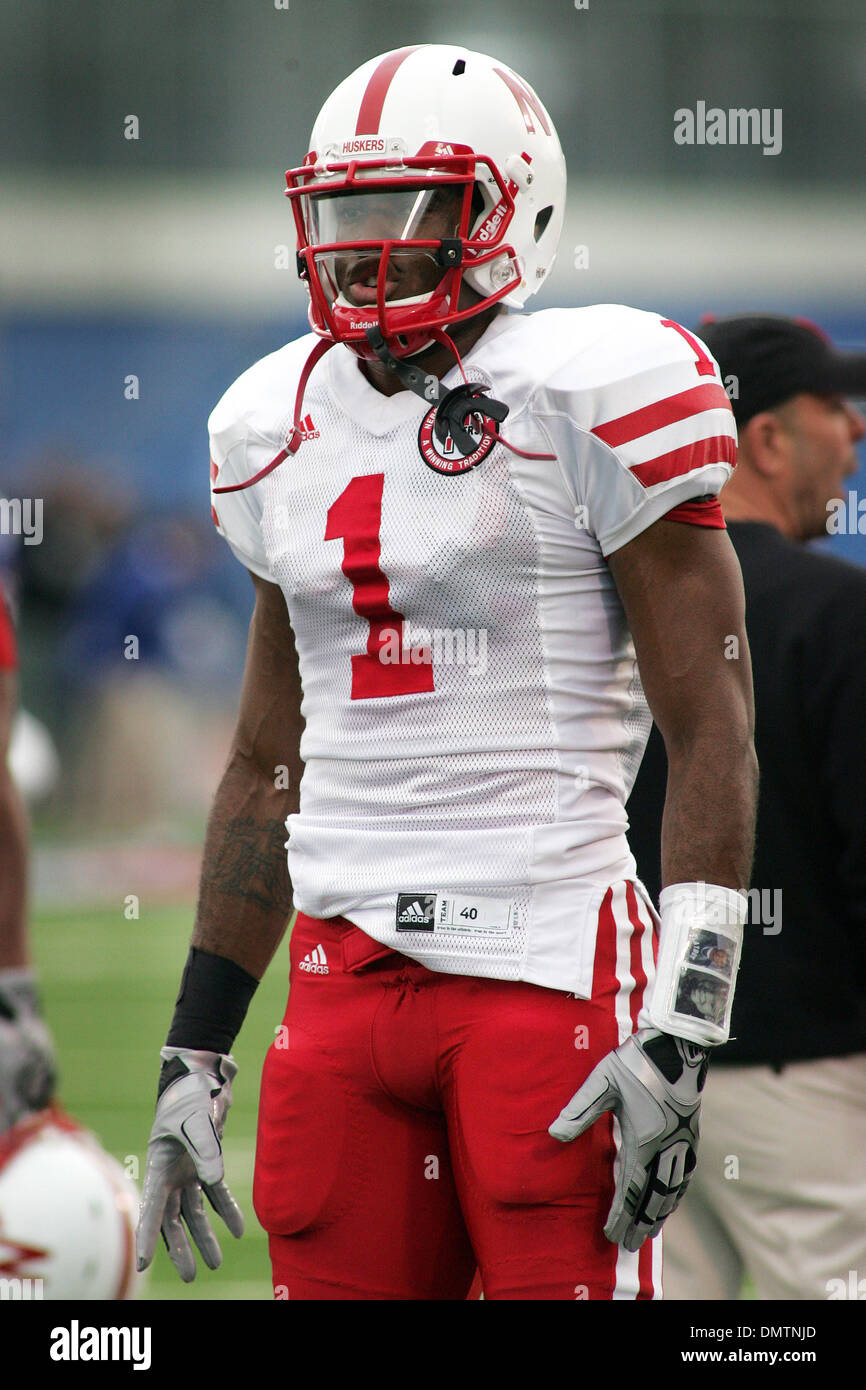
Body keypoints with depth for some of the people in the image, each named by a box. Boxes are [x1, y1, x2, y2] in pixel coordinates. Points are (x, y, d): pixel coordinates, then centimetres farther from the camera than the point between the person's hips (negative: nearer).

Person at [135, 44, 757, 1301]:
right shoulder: (285, 425, 15)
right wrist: (194, 1056, 19)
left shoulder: (591, 400, -5)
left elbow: (712, 737, -6)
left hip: (549, 962, -6)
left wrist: (679, 1035, -14)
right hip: (348, 970, 6)